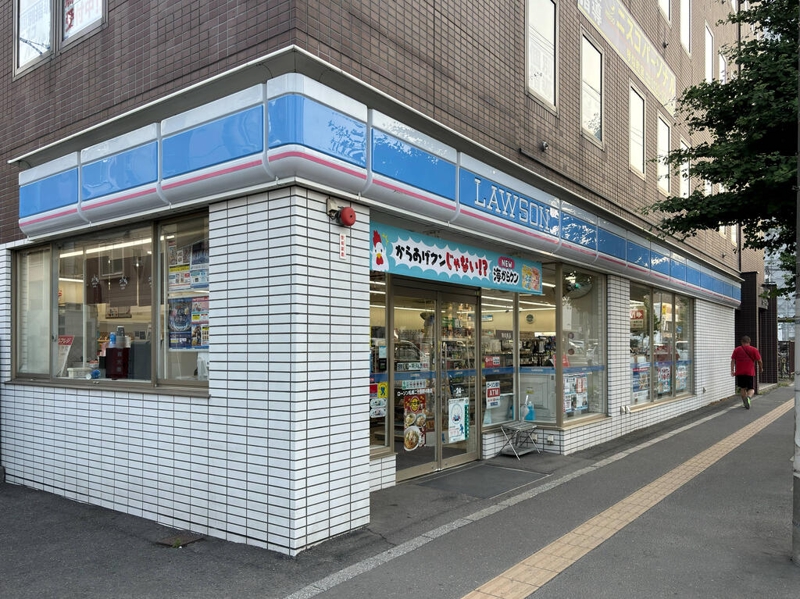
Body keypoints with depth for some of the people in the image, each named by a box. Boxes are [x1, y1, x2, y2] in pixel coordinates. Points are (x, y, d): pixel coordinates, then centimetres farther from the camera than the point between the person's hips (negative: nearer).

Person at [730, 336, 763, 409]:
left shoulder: (736, 350, 7)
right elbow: (759, 361, 2)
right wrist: (761, 368, 19)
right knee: (751, 389, 3)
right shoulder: (754, 350, 2)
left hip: (739, 373, 2)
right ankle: (748, 397, -27)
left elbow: (733, 360, -1)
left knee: (742, 388, 15)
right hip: (750, 373, -2)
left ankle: (745, 403, 15)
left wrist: (732, 370, -3)